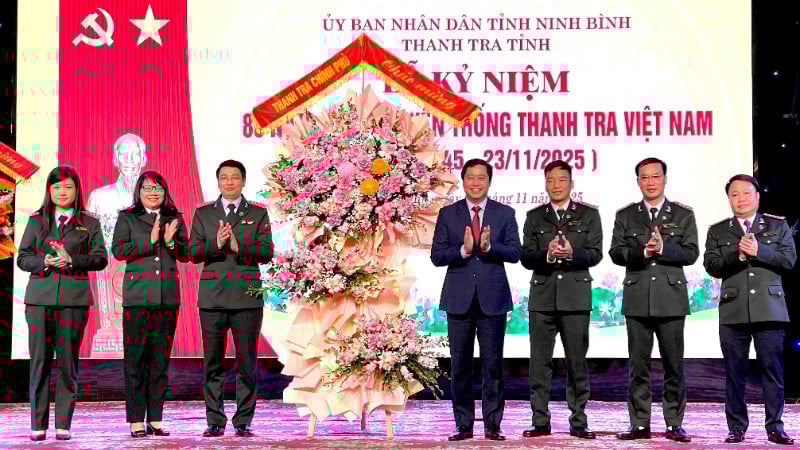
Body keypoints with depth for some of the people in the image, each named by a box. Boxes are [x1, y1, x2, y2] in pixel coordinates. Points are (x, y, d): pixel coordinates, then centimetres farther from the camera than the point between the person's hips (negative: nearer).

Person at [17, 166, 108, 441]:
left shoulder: (89, 223, 11)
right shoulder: (36, 221, 14)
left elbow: (100, 258, 2)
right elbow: (22, 258, 9)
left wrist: (72, 260, -14)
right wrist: (44, 262, -10)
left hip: (74, 298, -1)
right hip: (39, 297, 1)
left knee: (68, 361, -1)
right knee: (39, 361, 0)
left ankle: (64, 424, 6)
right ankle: (38, 424, 6)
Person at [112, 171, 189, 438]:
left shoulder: (175, 218, 13)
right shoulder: (127, 218, 7)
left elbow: (185, 254, 9)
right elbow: (118, 250, -5)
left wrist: (170, 241, -10)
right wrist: (150, 240, -13)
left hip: (168, 296, 3)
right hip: (137, 296, -2)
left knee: (161, 358, 5)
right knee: (135, 358, -4)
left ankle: (155, 420, 10)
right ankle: (136, 421, 0)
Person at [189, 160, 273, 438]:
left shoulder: (258, 214, 10)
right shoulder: (203, 214, 13)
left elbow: (266, 252, 0)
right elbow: (193, 253, 5)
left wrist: (238, 247, -16)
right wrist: (216, 243, -14)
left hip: (247, 298, -1)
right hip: (212, 297, 1)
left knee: (246, 361, -2)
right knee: (212, 362, 2)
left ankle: (243, 422, 5)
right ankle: (215, 421, 9)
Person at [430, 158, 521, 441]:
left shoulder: (504, 213, 6)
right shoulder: (448, 214, 6)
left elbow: (515, 252, -2)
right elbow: (437, 256, 0)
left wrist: (489, 246, -19)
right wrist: (463, 250, -17)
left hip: (492, 298, 0)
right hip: (459, 298, 1)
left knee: (493, 364, 2)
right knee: (460, 365, 4)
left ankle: (492, 425, 8)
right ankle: (464, 425, 11)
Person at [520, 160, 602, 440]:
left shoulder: (589, 215, 9)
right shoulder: (534, 217, 12)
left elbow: (595, 254, 0)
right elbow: (526, 258, 4)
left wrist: (572, 253, -18)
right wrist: (547, 254, -15)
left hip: (576, 296, -1)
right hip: (542, 296, 1)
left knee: (577, 362, 1)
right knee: (540, 362, 1)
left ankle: (578, 422, 7)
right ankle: (540, 421, 7)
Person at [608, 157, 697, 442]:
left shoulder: (683, 215, 9)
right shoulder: (625, 216, 11)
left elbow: (691, 253, 0)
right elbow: (616, 252, 1)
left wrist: (663, 248, -16)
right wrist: (643, 251, -15)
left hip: (671, 300, -1)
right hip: (637, 300, 1)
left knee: (674, 366, 2)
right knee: (638, 366, 3)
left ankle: (674, 424, 9)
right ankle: (639, 424, 9)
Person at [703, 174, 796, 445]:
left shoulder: (778, 226, 13)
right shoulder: (717, 231, 13)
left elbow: (789, 260, 1)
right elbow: (712, 266, 2)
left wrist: (758, 251, -12)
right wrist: (737, 253, -13)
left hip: (769, 309, 0)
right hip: (733, 311, 1)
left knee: (773, 370, -1)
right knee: (734, 372, 2)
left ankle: (775, 427, 5)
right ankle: (737, 428, 8)